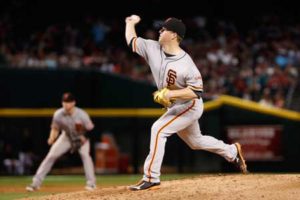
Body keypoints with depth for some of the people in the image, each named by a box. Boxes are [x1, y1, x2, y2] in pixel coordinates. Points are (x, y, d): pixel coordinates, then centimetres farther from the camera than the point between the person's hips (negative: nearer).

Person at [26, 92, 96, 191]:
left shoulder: (81, 115, -30)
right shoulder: (58, 114, -24)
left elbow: (90, 129, -19)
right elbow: (55, 129, -11)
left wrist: (82, 140, -29)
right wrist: (52, 138, -30)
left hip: (82, 137, -2)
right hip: (66, 136, 2)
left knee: (85, 154, -26)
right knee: (51, 156, -5)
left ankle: (91, 183, -17)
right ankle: (36, 183, 0)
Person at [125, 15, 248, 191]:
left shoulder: (186, 63, -27)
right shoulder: (153, 49, -8)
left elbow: (197, 91, -27)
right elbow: (131, 40, 6)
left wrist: (169, 94, -31)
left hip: (190, 106, -8)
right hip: (176, 108, 8)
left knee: (158, 129, -22)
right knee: (195, 141, 23)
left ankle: (151, 178, -20)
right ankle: (232, 152, 42)